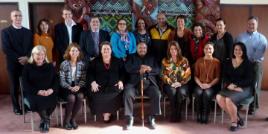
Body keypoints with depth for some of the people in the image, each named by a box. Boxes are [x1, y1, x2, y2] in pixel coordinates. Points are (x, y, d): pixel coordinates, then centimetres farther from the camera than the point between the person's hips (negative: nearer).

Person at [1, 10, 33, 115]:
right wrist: (18, 59, -15)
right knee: (14, 86, 7)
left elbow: (31, 47, 5)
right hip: (13, 64, -2)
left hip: (27, 62, 3)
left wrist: (27, 57, -12)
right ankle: (16, 107, 21)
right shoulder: (5, 31, -1)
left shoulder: (28, 32, 11)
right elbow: (6, 49, -10)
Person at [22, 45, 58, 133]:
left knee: (52, 101, -31)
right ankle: (46, 120, -4)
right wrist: (38, 91, -17)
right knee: (37, 101, -35)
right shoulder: (27, 67, 6)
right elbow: (25, 84, -2)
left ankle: (43, 120, -2)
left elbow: (56, 80, 9)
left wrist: (51, 90, -13)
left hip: (48, 93, 1)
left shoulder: (50, 66, 12)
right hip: (32, 93, -1)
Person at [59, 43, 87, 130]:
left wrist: (78, 86, -16)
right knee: (71, 98, -31)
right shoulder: (64, 64, -4)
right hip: (67, 88, -2)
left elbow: (83, 79, 2)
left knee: (80, 96, -29)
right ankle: (66, 120, -8)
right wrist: (70, 88, -20)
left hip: (78, 87, 2)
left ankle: (73, 119, -8)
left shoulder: (82, 64, 5)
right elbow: (62, 80, -7)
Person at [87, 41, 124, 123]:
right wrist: (93, 82, -9)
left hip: (113, 86, 0)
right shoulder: (95, 61, 17)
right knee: (96, 97, -30)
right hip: (99, 87, 0)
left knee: (117, 95, -32)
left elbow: (123, 72, 11)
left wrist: (121, 81, -7)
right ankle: (106, 113, -10)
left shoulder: (118, 61, 17)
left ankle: (107, 113, -13)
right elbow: (89, 73, 8)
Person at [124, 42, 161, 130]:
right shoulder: (131, 57, 21)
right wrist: (139, 69, -12)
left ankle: (152, 118, -12)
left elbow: (158, 70, 11)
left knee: (157, 94, -27)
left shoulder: (151, 58, 25)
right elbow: (128, 68, 2)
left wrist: (149, 69, -9)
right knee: (128, 94, -30)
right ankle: (129, 118, -16)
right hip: (134, 82, -1)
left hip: (149, 82, 1)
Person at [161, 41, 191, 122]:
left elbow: (188, 74, 3)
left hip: (182, 84, 0)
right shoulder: (165, 61, 9)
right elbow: (163, 75, 2)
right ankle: (173, 114, -18)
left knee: (181, 92, -32)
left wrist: (181, 83, -11)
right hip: (170, 84, 0)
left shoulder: (184, 60, 9)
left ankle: (178, 114, -18)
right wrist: (171, 83, -12)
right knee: (172, 92, -33)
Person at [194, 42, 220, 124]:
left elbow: (217, 77, 2)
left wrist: (209, 84, -14)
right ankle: (199, 116, -20)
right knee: (198, 93, -31)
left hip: (211, 85, -1)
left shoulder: (216, 62, 8)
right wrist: (200, 84, -10)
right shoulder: (199, 61, 14)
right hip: (200, 85, 2)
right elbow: (196, 76, 8)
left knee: (207, 93, -33)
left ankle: (205, 117, -22)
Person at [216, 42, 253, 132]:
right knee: (219, 97, -25)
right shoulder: (228, 62, 13)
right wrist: (229, 84, -13)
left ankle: (234, 121, -7)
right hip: (230, 87, 5)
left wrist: (235, 85, -17)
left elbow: (249, 80, -7)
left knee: (229, 99, -31)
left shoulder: (247, 63, 0)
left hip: (244, 88, -4)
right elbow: (225, 76, 7)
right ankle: (236, 117, -9)